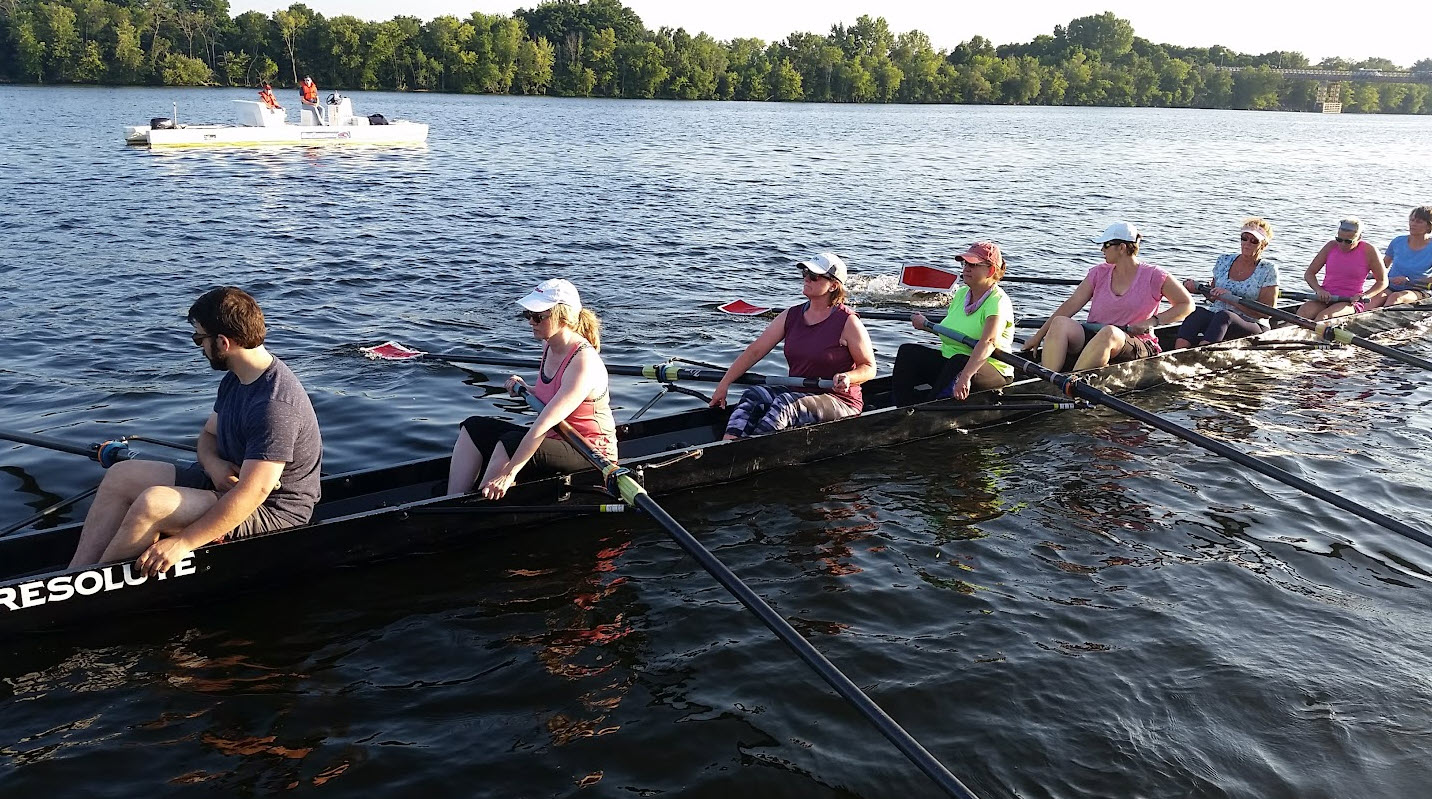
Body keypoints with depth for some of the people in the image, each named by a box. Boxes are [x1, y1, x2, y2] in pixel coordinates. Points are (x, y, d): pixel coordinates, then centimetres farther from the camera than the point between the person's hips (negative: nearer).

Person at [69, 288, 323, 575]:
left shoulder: (274, 405, -28)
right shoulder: (235, 380, 5)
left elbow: (254, 492, -31)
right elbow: (209, 434, 17)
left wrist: (183, 542, -29)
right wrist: (212, 463, -10)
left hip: (272, 512, -11)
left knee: (153, 502, -26)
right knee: (121, 475, 5)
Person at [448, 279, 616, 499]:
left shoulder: (583, 362, -24)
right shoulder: (549, 346, 3)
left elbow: (545, 423, -30)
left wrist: (509, 472, -33)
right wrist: (526, 391, 1)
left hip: (590, 453, -10)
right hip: (555, 439, 10)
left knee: (510, 443, -31)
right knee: (474, 427, 2)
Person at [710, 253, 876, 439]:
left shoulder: (848, 322, -7)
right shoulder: (791, 315, 8)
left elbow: (869, 368, -2)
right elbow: (755, 351, 6)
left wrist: (848, 378, -25)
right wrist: (724, 384, 2)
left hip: (839, 402, -5)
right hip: (796, 393, 6)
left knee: (785, 403, -33)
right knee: (753, 395, -21)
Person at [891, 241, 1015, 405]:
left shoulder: (998, 301, -17)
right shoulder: (961, 293, 8)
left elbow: (988, 342, -34)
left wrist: (965, 376, -46)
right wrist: (925, 324, 5)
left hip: (989, 370, -8)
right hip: (948, 361, 8)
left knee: (959, 363, -39)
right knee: (907, 352, -7)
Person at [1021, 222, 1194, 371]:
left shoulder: (1153, 276, 1)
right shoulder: (1099, 273, 12)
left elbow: (1187, 304, 3)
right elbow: (1071, 306, 6)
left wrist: (1153, 321, -11)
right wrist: (1038, 336, -1)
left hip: (1136, 346, -4)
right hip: (1093, 335, 4)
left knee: (1109, 332, -40)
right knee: (1060, 323, -26)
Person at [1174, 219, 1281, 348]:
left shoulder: (1268, 269, 1)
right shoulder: (1224, 260, 13)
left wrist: (1231, 298, -17)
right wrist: (1197, 287, -1)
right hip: (1217, 317, 4)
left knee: (1223, 316, -37)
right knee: (1197, 312, -30)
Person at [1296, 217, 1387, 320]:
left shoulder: (1369, 252, 0)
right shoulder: (1331, 246, 6)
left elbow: (1383, 282, 8)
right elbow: (1309, 274, 9)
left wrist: (1365, 296, -11)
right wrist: (1319, 290, -11)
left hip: (1350, 301, -3)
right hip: (1325, 298, 3)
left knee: (1323, 316, -36)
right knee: (1302, 312, -32)